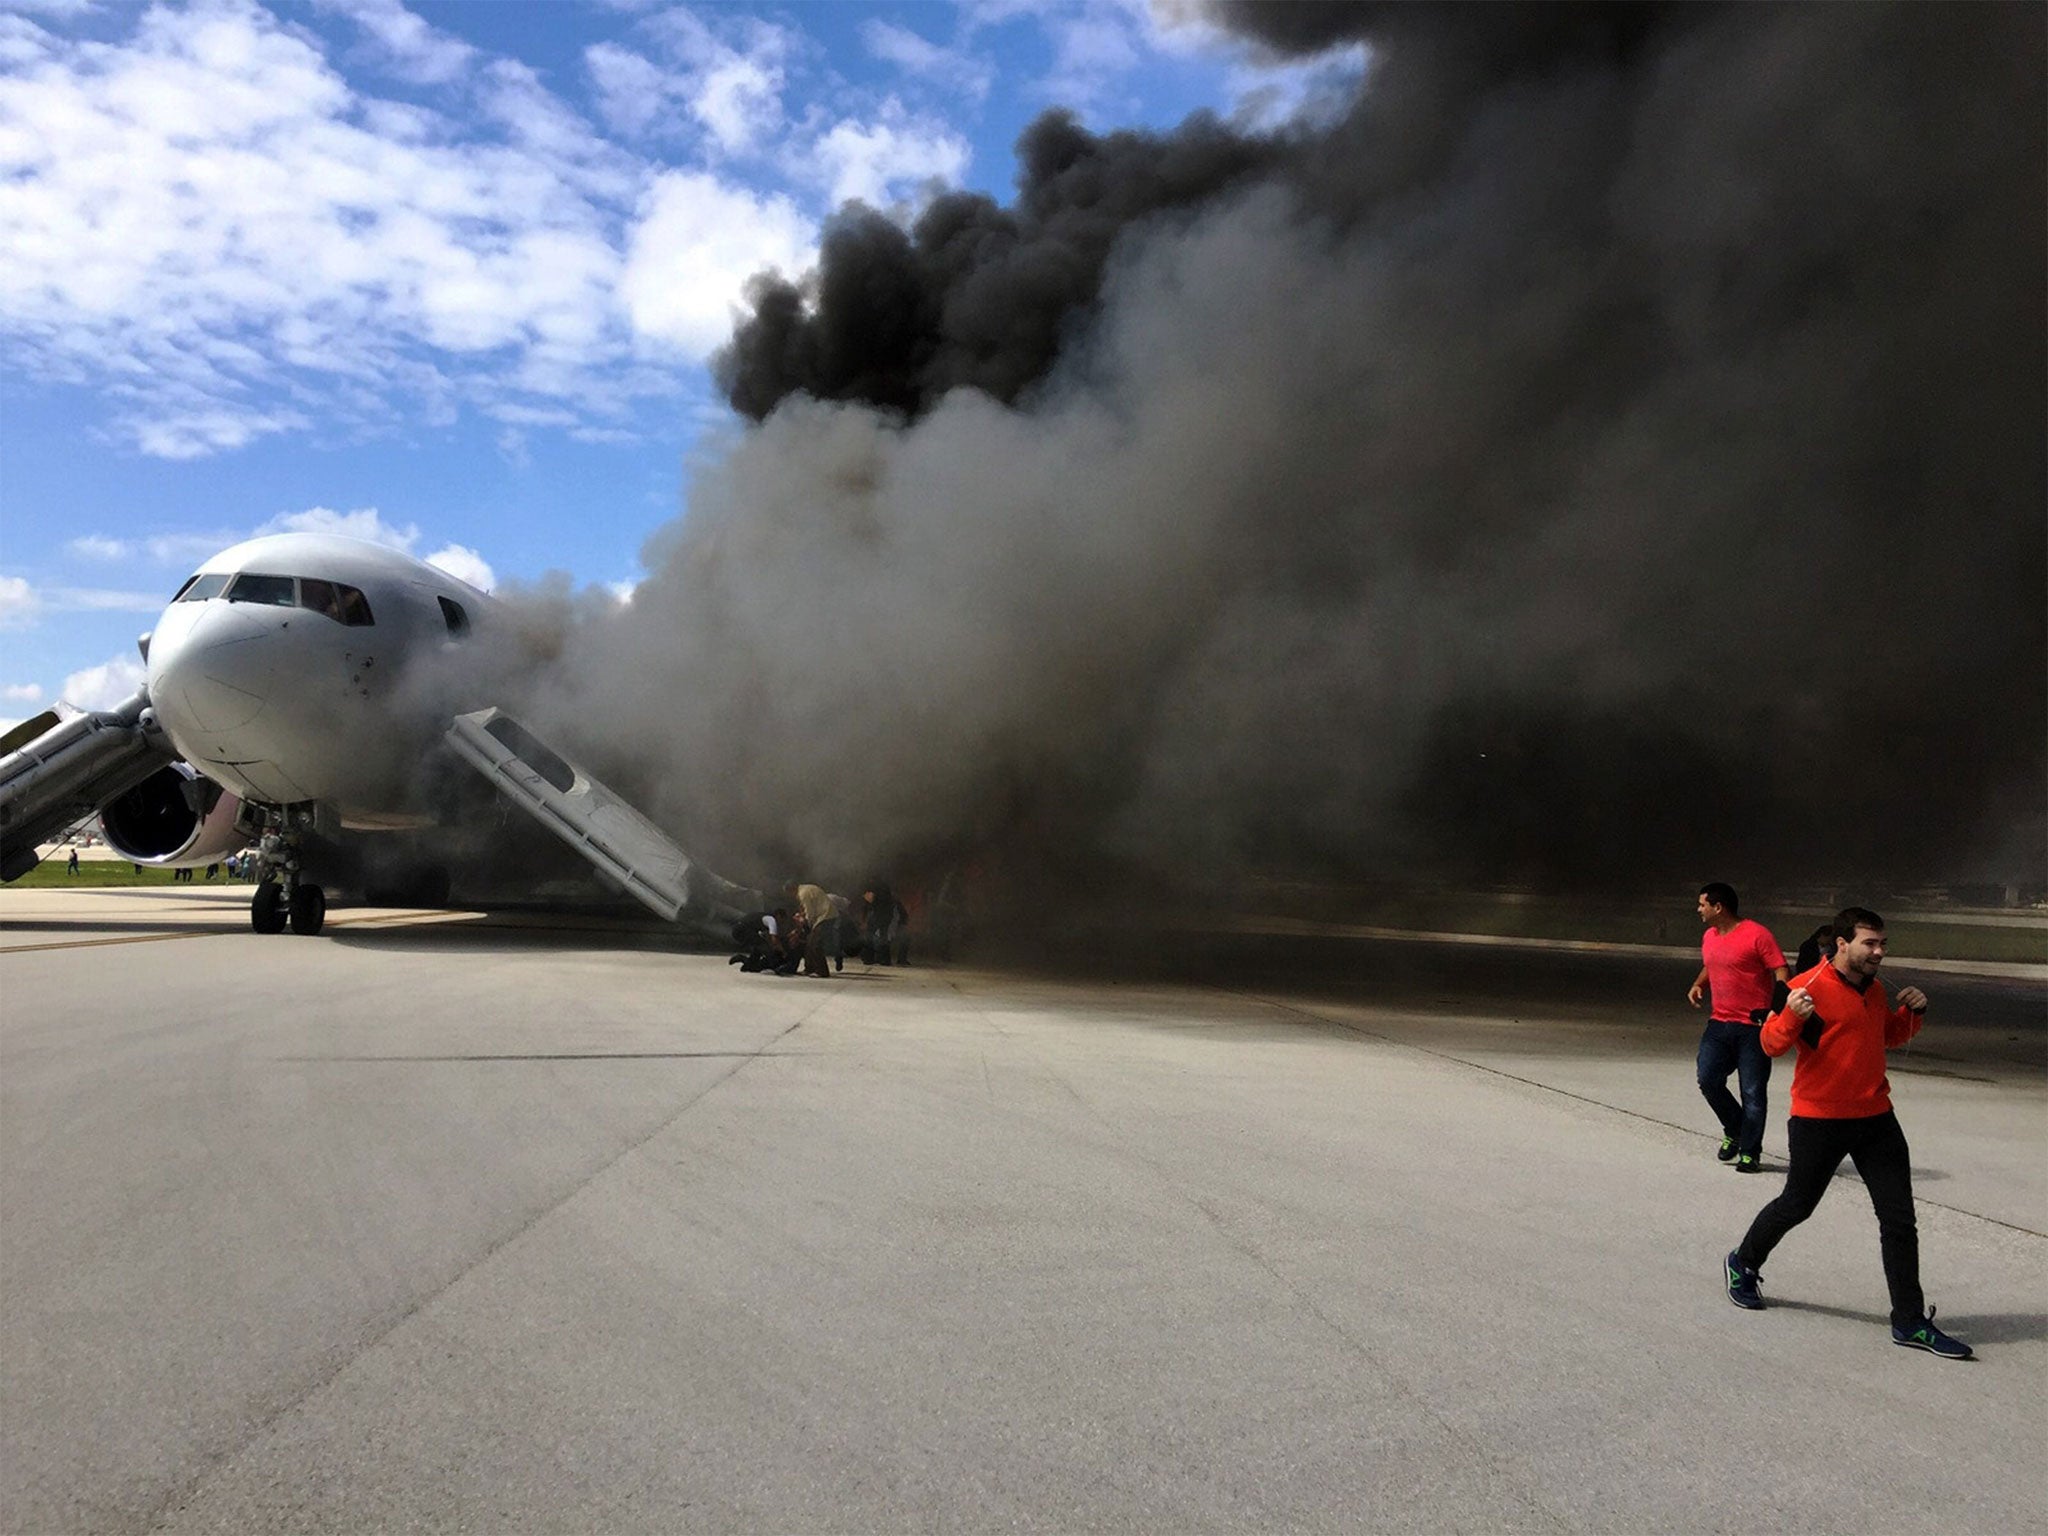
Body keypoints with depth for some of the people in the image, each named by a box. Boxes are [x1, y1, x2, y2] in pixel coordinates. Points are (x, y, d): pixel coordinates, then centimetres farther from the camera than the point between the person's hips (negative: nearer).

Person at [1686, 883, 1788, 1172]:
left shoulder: (1757, 934, -11)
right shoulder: (1709, 937, 11)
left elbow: (1780, 971, -14)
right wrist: (1698, 984, 8)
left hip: (1753, 1026, -6)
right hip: (1719, 1023, 7)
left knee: (1752, 1092, 0)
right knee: (1708, 1080, -2)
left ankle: (1749, 1153, 10)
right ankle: (1734, 1131, 21)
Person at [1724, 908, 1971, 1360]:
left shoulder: (1874, 988, 9)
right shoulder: (1810, 986, -15)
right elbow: (1772, 1043, -16)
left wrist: (1912, 1013, 6)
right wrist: (1791, 1016, -36)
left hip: (1875, 1118, 6)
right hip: (1819, 1120, -6)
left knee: (1900, 1219, 2)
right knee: (1796, 1205, 9)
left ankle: (1910, 1322, 10)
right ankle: (1743, 1264, 34)